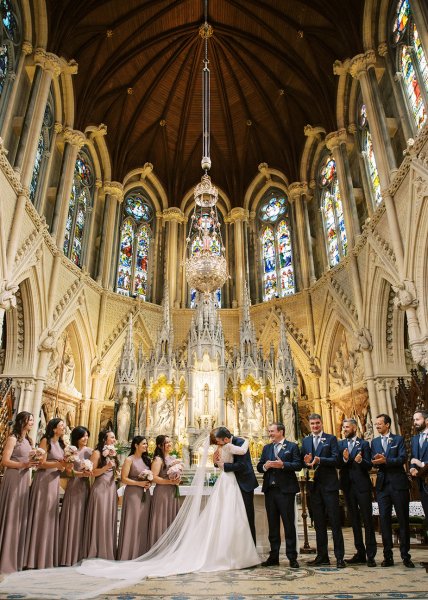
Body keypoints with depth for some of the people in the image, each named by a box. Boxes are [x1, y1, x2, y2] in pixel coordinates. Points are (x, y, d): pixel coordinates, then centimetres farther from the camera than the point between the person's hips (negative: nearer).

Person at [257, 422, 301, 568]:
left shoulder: (292, 446, 0)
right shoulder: (266, 448, 15)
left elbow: (298, 465, -10)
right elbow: (259, 467, 10)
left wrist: (283, 465, -22)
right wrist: (265, 466, -11)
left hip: (285, 490, -5)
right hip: (270, 490, 5)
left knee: (289, 524, 1)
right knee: (272, 524, 11)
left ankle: (292, 557, 11)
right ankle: (274, 556, 20)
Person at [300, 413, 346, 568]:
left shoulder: (331, 439, 1)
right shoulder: (305, 441, 13)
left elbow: (335, 459, -9)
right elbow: (302, 461, 8)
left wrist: (319, 460, -22)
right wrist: (307, 462, -13)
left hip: (329, 484, -4)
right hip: (314, 485, 4)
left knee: (335, 521, -1)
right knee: (319, 523, 11)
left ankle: (339, 557, 6)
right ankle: (322, 556, 19)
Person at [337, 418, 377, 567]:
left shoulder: (364, 444, -1)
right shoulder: (340, 444, 8)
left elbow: (369, 466, -7)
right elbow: (338, 464, -1)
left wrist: (360, 460, -27)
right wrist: (344, 459, -21)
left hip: (362, 485, -4)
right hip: (348, 486, 4)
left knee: (367, 519, 0)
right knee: (354, 520, 11)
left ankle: (370, 555, 6)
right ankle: (360, 553, 21)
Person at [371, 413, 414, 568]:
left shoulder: (398, 439, 2)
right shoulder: (374, 442, 12)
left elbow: (403, 458, -10)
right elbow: (373, 462, 4)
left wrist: (386, 460, -22)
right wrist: (376, 461, -18)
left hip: (398, 483, -3)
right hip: (382, 484, 3)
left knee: (403, 519, 3)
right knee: (384, 519, 2)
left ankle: (405, 556, 13)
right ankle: (388, 556, 8)